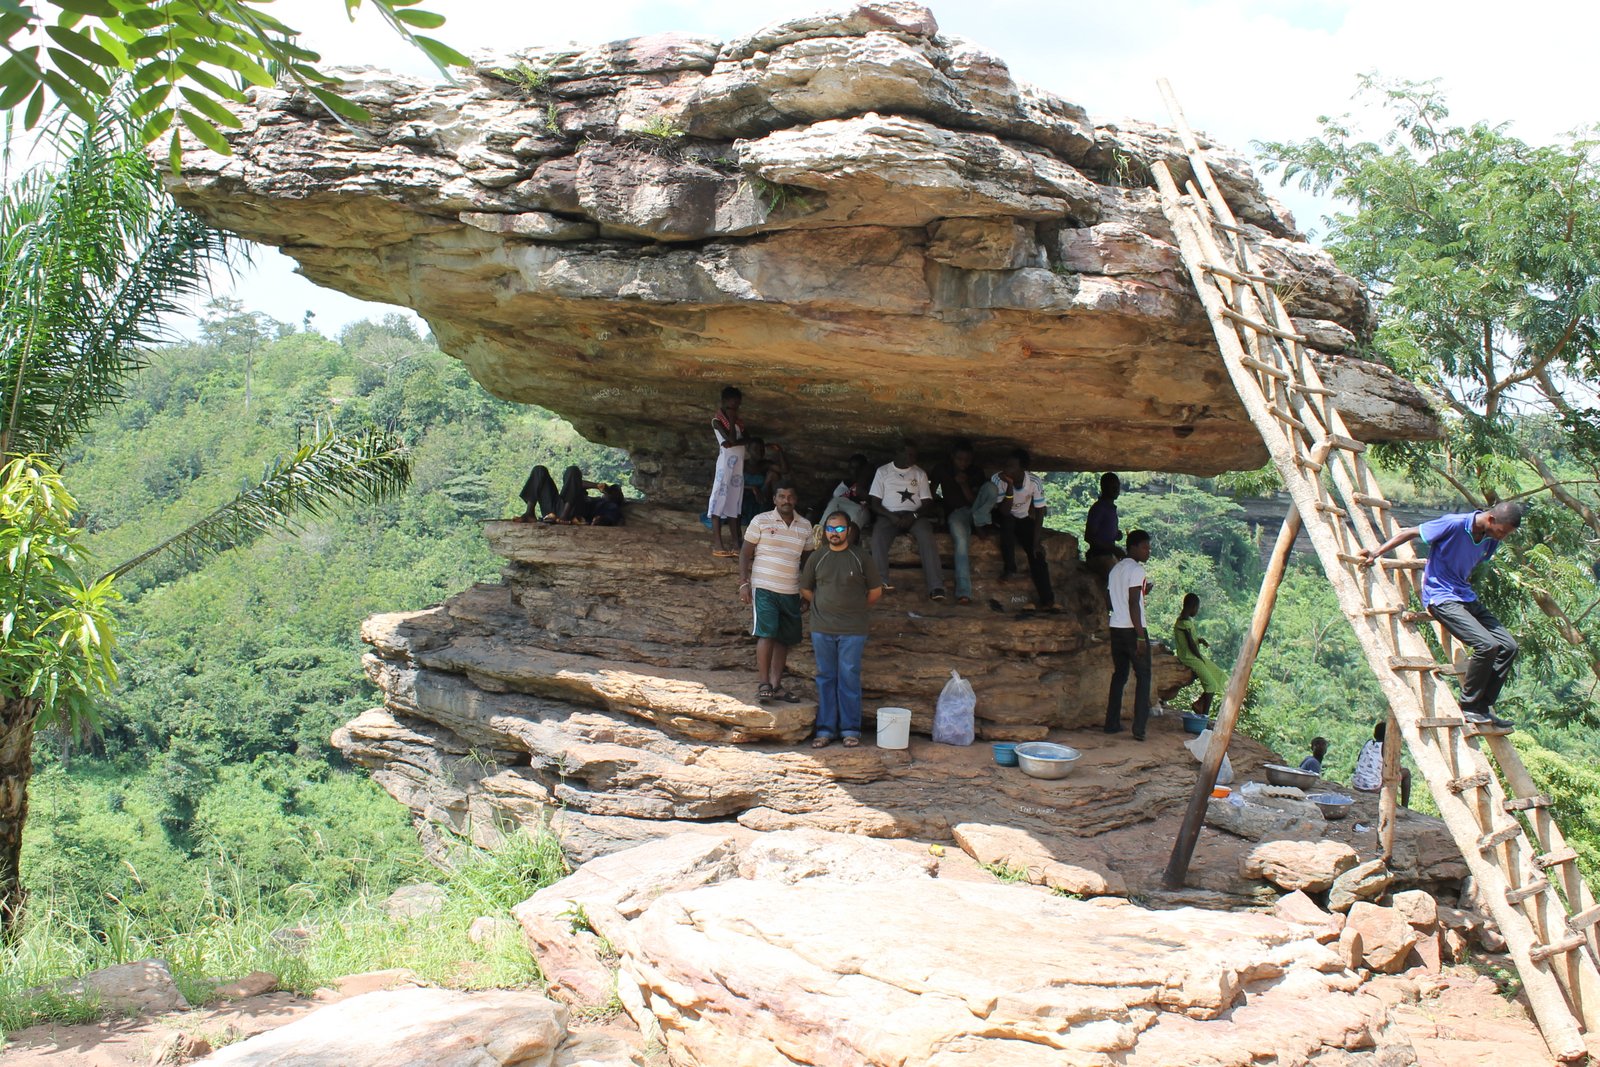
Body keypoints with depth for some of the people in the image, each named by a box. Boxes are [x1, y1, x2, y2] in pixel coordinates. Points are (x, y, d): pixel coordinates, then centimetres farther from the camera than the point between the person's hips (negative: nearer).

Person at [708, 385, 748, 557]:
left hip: (738, 465, 8)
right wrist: (732, 420, -12)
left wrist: (734, 442, -12)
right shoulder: (717, 420, -9)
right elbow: (731, 439, -20)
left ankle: (736, 542, 15)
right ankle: (717, 545, -9)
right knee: (721, 500, -7)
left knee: (735, 501, 11)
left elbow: (746, 438, 5)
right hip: (726, 464, -8)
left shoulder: (735, 417, 14)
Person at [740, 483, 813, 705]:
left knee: (785, 639, 6)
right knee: (766, 634, -12)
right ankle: (764, 685, -5)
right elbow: (745, 553, 1)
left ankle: (776, 685, 14)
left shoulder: (805, 526, 9)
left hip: (791, 592, 4)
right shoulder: (761, 521, -1)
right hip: (764, 588, -4)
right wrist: (744, 583, -7)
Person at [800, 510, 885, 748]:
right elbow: (805, 589, 17)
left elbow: (875, 591, 8)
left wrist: (856, 609, 11)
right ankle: (825, 729, 12)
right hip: (822, 629, 2)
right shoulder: (816, 558, 7)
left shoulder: (862, 558, 1)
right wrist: (823, 607, 12)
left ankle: (850, 729, 7)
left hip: (852, 630, -2)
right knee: (825, 679, 6)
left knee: (849, 679, 0)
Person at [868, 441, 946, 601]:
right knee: (878, 535, -35)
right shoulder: (883, 471, 11)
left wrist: (913, 516, -14)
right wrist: (891, 516, -15)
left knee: (926, 536, -32)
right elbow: (874, 503, 4)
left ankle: (936, 587, -41)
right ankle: (881, 582, -42)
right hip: (889, 515, 0)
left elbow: (928, 504, 8)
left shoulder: (920, 473, 14)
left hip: (915, 516, 1)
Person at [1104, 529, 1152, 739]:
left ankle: (1112, 723, 15)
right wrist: (1141, 636, -19)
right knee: (1143, 676, -2)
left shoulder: (1115, 569, 15)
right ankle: (1139, 728, -8)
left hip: (1116, 627, 8)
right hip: (1132, 628, -8)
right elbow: (1133, 604, -18)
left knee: (1119, 675, 15)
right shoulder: (1136, 569, -11)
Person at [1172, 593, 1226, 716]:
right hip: (1189, 657, -10)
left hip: (1195, 656, 10)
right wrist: (1201, 657, -9)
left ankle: (1200, 702, 14)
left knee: (1220, 677, 9)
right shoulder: (1185, 622, -19)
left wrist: (1200, 640, 2)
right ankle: (1205, 715, -10)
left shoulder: (1186, 620, 12)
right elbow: (1191, 644, -20)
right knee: (1211, 684, -14)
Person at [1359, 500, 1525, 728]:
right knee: (1486, 644, -23)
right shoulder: (1454, 524, -18)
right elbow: (1410, 533, -11)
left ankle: (1483, 707, 8)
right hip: (1441, 597, -8)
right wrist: (1376, 553, -11)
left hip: (1466, 597, 8)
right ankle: (1469, 706, -6)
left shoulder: (1491, 540, 4)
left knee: (1508, 646, 0)